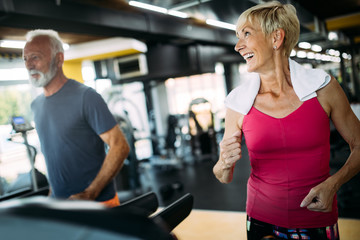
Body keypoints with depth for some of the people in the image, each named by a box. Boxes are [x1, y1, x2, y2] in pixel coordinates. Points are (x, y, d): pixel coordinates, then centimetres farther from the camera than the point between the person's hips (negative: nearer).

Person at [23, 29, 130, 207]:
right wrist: (53, 193, 11)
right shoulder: (35, 105, 8)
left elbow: (120, 146, -19)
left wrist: (89, 194, -22)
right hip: (58, 203, 6)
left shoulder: (85, 97, -15)